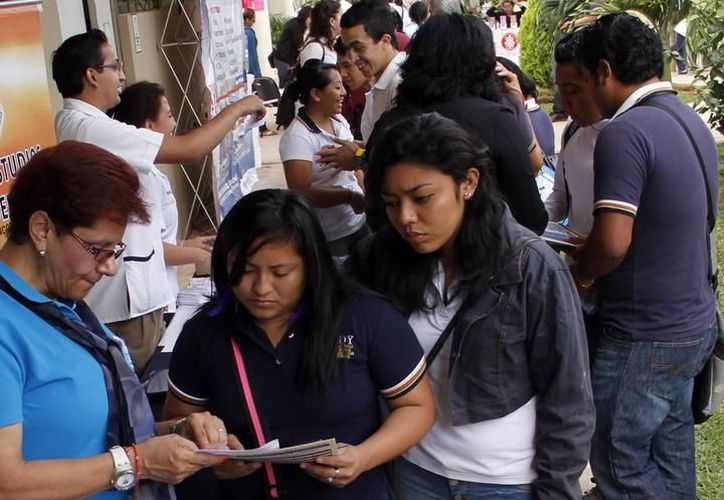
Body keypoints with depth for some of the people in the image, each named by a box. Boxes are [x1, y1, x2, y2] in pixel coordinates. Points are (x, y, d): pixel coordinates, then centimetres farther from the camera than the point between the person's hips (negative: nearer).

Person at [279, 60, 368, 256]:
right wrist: (349, 196, -29)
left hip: (359, 221, 7)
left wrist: (366, 195, 4)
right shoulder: (297, 136, -19)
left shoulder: (339, 121, 4)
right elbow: (301, 192, -25)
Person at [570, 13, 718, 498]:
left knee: (618, 461, 7)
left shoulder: (625, 132, -21)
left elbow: (612, 243, -27)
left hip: (646, 338, -9)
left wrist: (579, 275, -6)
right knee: (671, 449, 22)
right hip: (696, 323, 9)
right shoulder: (693, 122, 7)